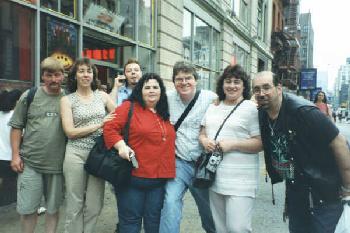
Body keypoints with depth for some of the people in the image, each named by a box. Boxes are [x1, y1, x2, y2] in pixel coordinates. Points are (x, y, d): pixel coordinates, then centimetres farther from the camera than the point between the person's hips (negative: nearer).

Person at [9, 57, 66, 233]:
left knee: (53, 208, 14)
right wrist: (15, 155, -3)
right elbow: (16, 126, 3)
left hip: (58, 164, 1)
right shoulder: (29, 96, 1)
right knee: (27, 208, 8)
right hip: (30, 163, 0)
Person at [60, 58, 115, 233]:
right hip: (76, 155, -2)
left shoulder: (102, 95, 8)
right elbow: (70, 132, -7)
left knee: (94, 205, 10)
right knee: (75, 204, 7)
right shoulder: (67, 100, 1)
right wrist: (100, 124, -12)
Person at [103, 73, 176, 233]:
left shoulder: (165, 114, 13)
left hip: (159, 178, 5)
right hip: (133, 176, -5)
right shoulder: (128, 107, -4)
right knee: (130, 220, 8)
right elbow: (109, 128, -10)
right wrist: (121, 146, -24)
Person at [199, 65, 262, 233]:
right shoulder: (213, 107, 13)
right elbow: (202, 133, 18)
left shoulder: (252, 108, -5)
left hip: (240, 181, -5)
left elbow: (261, 143, -10)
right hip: (214, 177, 6)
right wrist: (204, 141, -4)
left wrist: (232, 144, -19)